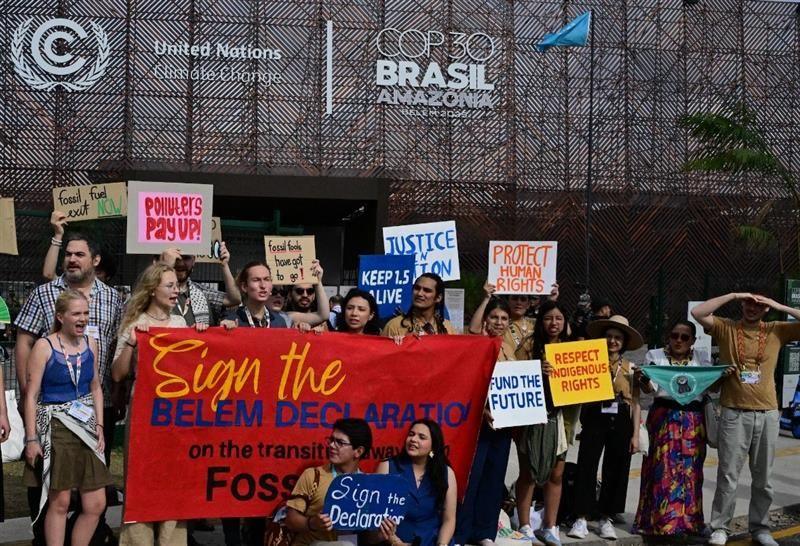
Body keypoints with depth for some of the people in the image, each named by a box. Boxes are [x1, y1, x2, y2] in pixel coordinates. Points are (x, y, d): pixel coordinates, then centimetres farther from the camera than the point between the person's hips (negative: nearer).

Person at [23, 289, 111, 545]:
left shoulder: (90, 343, 7)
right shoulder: (44, 346, -8)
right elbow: (31, 395, -8)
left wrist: (99, 425, 7)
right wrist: (32, 439, -11)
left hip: (86, 427, 5)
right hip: (55, 428, -5)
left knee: (96, 504, 2)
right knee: (59, 502, 3)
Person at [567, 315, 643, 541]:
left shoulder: (631, 368, 8)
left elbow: (635, 403, 7)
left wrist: (635, 434, 2)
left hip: (621, 422, 2)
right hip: (594, 420, -2)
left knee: (615, 471, 7)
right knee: (587, 467, -5)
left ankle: (607, 519, 18)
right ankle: (581, 519, 1)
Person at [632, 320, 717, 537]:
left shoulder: (702, 359, 11)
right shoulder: (655, 355, 6)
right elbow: (648, 389, 1)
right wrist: (643, 379, -21)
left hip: (692, 419, 2)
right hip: (663, 416, -2)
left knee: (690, 469, 2)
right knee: (663, 467, -5)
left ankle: (688, 519, 11)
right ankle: (657, 519, 1)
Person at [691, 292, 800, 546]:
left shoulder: (777, 331, 6)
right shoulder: (726, 328, 1)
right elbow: (697, 312, -13)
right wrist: (733, 295, -12)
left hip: (767, 414, 2)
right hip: (734, 414, -2)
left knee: (763, 478, 13)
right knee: (728, 476, 2)